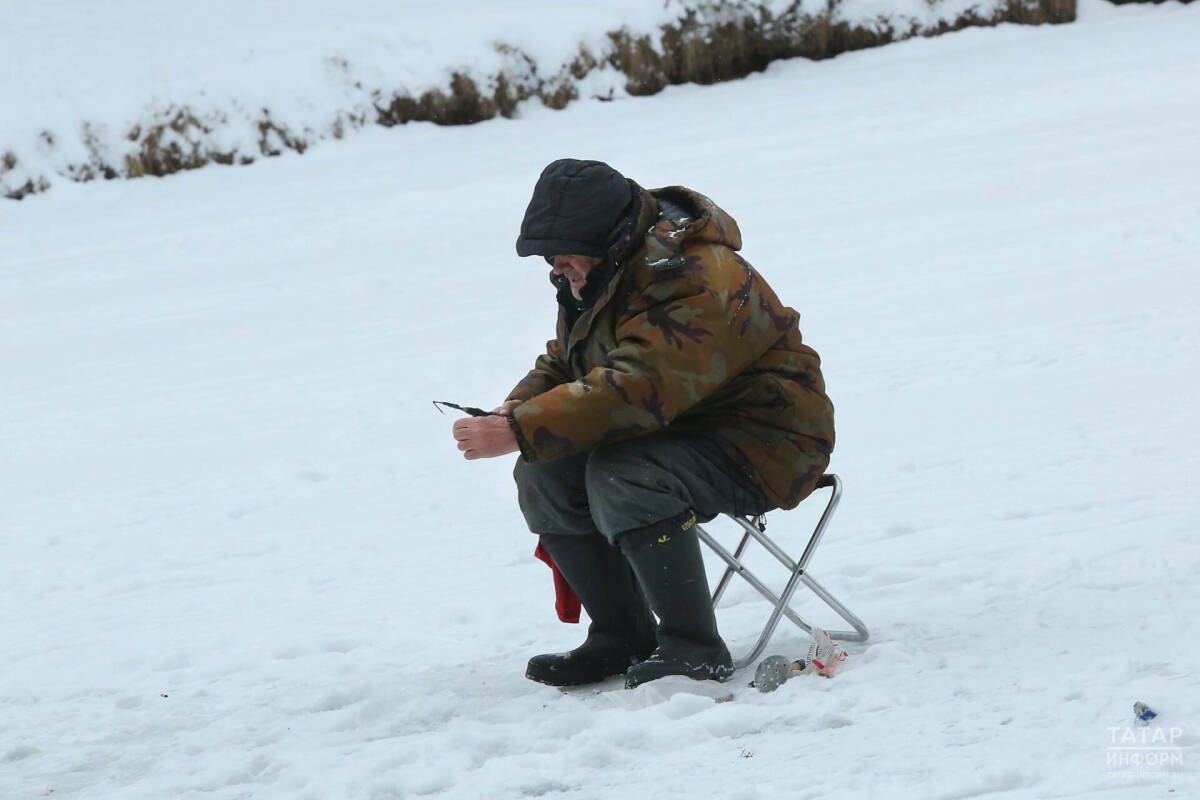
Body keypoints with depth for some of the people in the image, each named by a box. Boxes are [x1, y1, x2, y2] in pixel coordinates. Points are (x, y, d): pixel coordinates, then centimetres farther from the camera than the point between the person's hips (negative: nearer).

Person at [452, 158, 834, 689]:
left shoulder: (697, 283, -27)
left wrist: (520, 433, -38)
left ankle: (695, 649, -23)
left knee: (621, 474, -33)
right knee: (543, 474, -6)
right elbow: (563, 362, 17)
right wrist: (522, 406, -8)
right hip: (675, 435, 10)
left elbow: (635, 390, -37)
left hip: (762, 445, -10)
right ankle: (623, 638, 4)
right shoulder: (596, 276, 6)